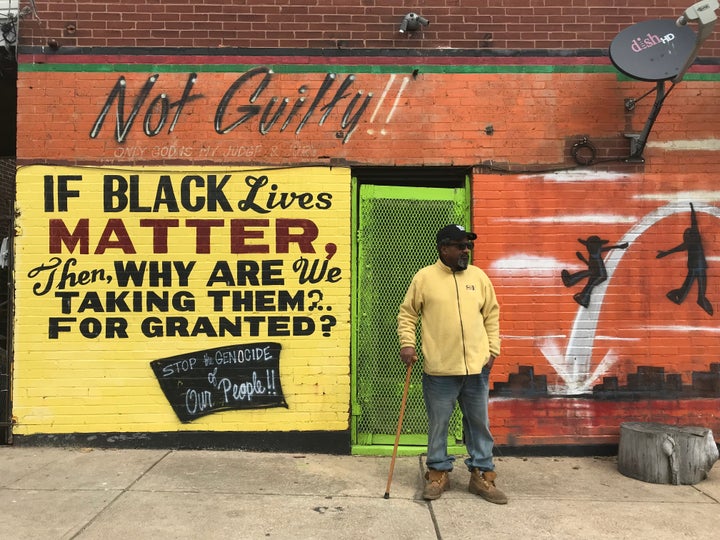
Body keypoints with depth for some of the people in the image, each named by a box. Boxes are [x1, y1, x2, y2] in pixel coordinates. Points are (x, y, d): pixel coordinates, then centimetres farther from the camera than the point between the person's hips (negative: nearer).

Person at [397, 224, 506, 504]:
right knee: (438, 424, 10)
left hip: (476, 367, 3)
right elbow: (407, 313, 2)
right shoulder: (424, 277, -2)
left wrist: (493, 350, 6)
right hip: (439, 368, -3)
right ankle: (439, 473, 27)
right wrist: (407, 343, -10)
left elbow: (492, 315, 12)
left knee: (479, 423, 13)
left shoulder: (479, 277, 7)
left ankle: (482, 475, 27)